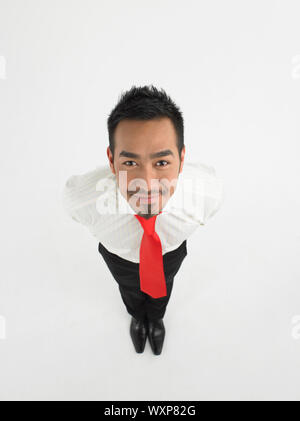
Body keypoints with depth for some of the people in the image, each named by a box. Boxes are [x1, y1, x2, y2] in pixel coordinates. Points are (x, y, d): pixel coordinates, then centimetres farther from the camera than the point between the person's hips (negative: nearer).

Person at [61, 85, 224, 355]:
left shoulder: (210, 190, -41)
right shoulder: (79, 197, -43)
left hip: (170, 252, 1)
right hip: (119, 255, 0)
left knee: (162, 287, 35)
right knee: (129, 290, 34)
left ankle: (157, 318, 75)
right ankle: (138, 317, 74)